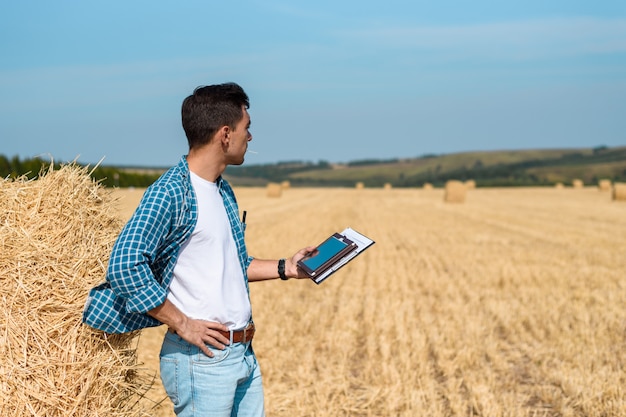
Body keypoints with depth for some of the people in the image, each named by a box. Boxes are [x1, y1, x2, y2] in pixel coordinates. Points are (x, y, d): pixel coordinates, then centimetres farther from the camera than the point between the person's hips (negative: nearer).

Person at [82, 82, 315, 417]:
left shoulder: (222, 191, 13)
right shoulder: (170, 192, -15)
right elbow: (125, 266, -24)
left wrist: (284, 268, 16)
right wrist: (182, 324, -21)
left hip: (244, 353, 9)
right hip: (202, 358, -9)